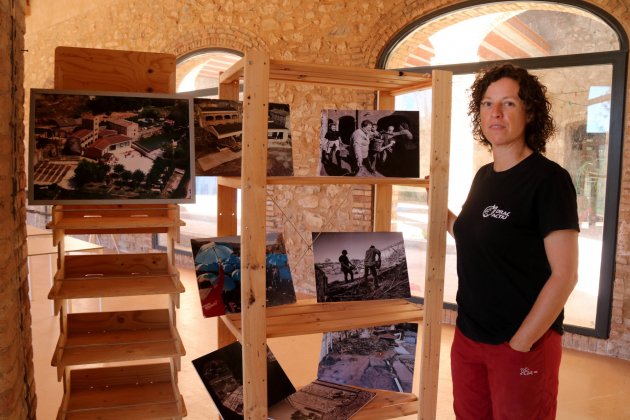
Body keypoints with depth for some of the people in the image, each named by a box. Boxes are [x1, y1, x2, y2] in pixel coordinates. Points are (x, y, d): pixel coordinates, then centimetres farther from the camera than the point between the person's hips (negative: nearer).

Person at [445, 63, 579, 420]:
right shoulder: (484, 176, 6)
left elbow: (565, 275, -17)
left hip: (524, 345, -6)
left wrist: (520, 343, -16)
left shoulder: (548, 178, -15)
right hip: (468, 337, 7)